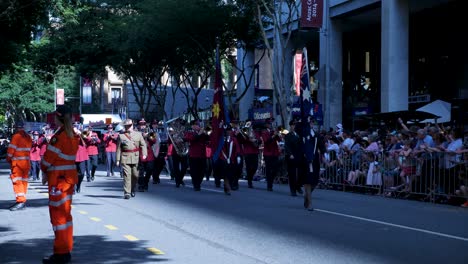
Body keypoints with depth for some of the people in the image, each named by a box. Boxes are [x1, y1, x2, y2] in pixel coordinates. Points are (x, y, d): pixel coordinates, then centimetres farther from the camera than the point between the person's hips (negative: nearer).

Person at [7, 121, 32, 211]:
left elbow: (11, 149, -10)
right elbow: (29, 149, 7)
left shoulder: (16, 136, -12)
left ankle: (20, 201, -18)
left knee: (17, 181, -7)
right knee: (24, 181, 12)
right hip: (27, 162, 7)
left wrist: (8, 159, 5)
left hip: (17, 163, -6)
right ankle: (23, 201, 16)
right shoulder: (28, 137, 8)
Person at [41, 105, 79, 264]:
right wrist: (49, 172, 7)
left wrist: (44, 171, 4)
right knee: (65, 213, 15)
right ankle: (66, 250, 23)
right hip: (70, 176, 8)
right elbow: (68, 156, 9)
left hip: (58, 178, -8)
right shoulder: (73, 136, 8)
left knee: (58, 214, -2)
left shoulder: (59, 136, -18)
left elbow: (49, 157, -14)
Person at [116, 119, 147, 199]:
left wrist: (144, 154, -11)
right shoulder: (121, 136, 6)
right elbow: (118, 148, 6)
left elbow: (143, 145, 6)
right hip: (125, 158, -2)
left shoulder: (138, 134, 11)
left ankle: (132, 189, 32)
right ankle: (127, 193, -7)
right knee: (127, 175, -9)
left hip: (136, 157, 2)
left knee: (135, 175, 8)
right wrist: (117, 159, 1)